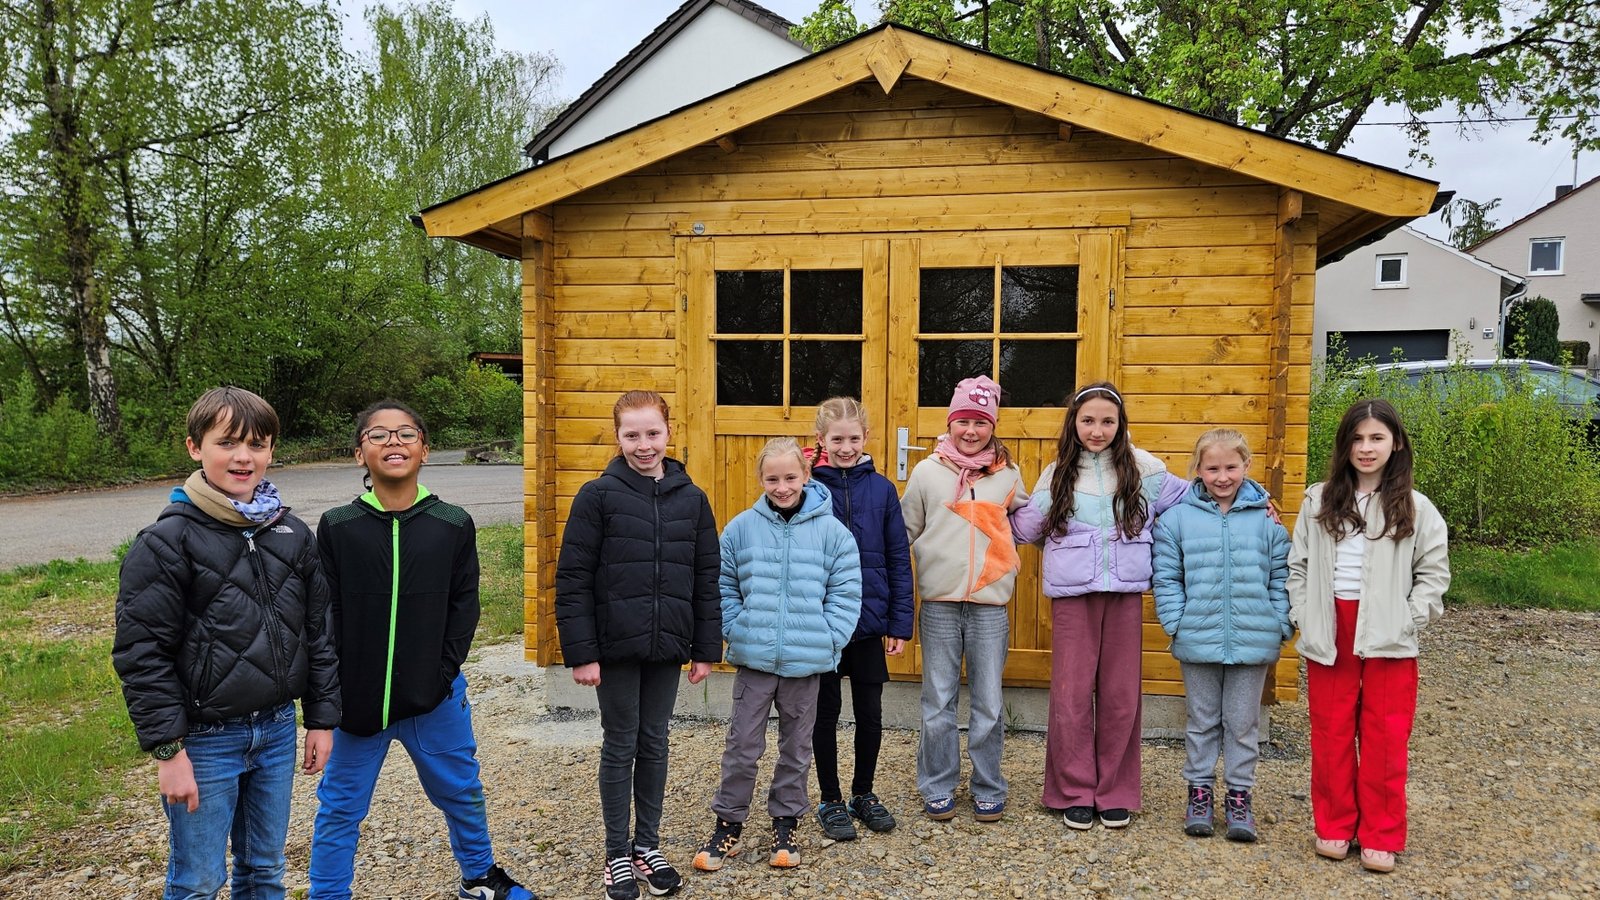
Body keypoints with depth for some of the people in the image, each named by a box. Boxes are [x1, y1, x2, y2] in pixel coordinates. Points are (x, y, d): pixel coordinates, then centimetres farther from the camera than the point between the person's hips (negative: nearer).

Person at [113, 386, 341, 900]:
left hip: (277, 730, 5)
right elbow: (141, 655, -12)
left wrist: (322, 718, 9)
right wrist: (167, 749, -13)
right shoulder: (167, 542, -11)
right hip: (205, 740, -4)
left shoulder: (294, 536, 4)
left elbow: (317, 632, 10)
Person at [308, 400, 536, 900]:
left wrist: (443, 674, -9)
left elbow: (464, 606, 1)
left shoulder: (454, 525, -3)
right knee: (340, 807, 9)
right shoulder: (336, 527, -4)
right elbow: (325, 614, -3)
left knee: (461, 792, 17)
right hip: (357, 697, -1)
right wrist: (338, 690, -9)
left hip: (435, 698, 1)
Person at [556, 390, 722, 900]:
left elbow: (707, 579, 6)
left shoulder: (691, 498, 3)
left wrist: (707, 648, 5)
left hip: (666, 648, 3)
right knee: (620, 747, 8)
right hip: (615, 648, -3)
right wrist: (581, 653, -12)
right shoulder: (598, 496, -7)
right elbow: (572, 581, -8)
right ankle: (617, 854, 23)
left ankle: (648, 845, 29)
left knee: (654, 745, 14)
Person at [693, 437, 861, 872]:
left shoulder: (831, 530, -5)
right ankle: (728, 823, 22)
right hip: (753, 657, 0)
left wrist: (827, 641, -9)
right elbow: (723, 586, 6)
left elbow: (846, 592, -3)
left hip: (806, 660, 0)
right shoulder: (742, 527, -2)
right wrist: (735, 630, -4)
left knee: (796, 746, 13)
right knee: (742, 745, 8)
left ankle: (785, 822, 29)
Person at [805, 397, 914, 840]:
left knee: (870, 712, 12)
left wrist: (900, 622, -1)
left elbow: (898, 558, 2)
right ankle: (831, 800, 26)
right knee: (826, 712, 10)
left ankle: (864, 794, 31)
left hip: (869, 621, 2)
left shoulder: (882, 489, -1)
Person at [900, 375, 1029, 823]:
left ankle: (988, 789, 20)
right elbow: (905, 532, 8)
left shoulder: (1007, 475, 6)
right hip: (939, 603, 0)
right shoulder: (927, 472, 3)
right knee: (938, 702, 7)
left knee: (989, 703, 5)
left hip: (990, 605, 1)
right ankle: (938, 787, 20)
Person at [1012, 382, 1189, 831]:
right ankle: (1075, 792, 14)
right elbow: (1025, 527, 12)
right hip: (1073, 594, 0)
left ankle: (1115, 793, 19)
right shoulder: (1057, 474, 6)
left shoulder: (1142, 468, 4)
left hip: (1125, 592, 0)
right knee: (1072, 693, 1)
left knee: (1120, 694, 6)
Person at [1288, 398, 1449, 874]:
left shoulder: (1415, 508, 0)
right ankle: (1334, 826, 22)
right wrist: (1303, 615, -1)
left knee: (1384, 738, 4)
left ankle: (1381, 837, 16)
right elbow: (1298, 565, 7)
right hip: (1329, 636, 2)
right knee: (1331, 734, 9)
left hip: (1387, 641, -1)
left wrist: (1408, 619, -7)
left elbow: (1434, 572, 2)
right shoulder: (1318, 501, 5)